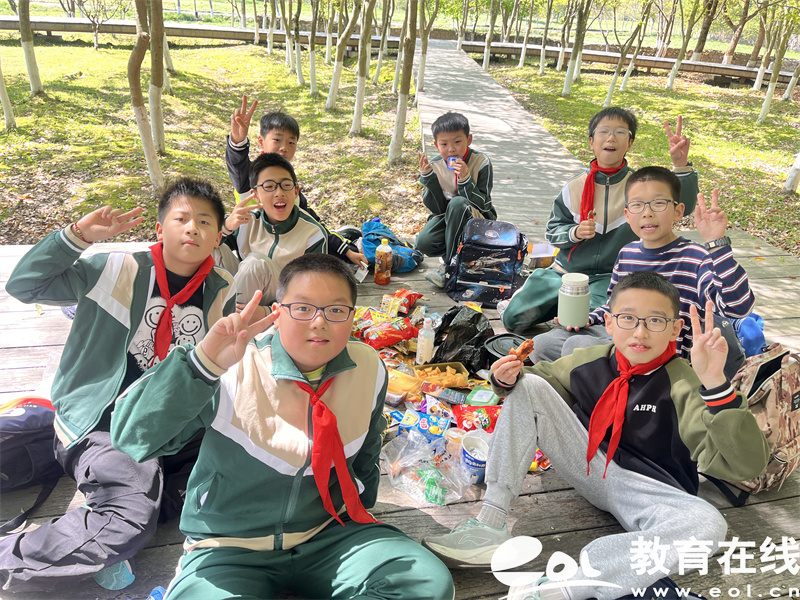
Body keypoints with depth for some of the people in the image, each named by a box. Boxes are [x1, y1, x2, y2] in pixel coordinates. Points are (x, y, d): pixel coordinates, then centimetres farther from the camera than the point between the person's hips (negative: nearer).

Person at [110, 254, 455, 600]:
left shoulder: (369, 368, -5)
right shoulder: (233, 369, -18)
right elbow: (132, 437, -25)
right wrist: (203, 362, -37)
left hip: (328, 535, 4)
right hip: (230, 545, -3)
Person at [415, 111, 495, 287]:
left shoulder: (481, 162, -15)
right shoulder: (435, 166, -8)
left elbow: (483, 205, -18)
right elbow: (438, 209, -11)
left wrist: (465, 180, -32)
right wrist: (427, 177, -23)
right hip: (448, 218, 3)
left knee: (458, 203, -35)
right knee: (424, 242, -27)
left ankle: (450, 264, -21)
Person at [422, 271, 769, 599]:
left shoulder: (681, 384, -17)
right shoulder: (591, 362, -4)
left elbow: (745, 464, -28)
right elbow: (544, 377, 15)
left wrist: (714, 383, -42)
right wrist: (509, 378, -10)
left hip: (647, 490, -3)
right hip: (587, 465, 4)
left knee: (706, 526, -36)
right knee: (528, 387, -11)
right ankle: (490, 525, -19)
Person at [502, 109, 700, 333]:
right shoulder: (574, 188, 2)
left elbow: (683, 205, -18)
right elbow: (552, 230, 7)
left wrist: (681, 165, -34)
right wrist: (575, 232, -15)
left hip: (608, 278, -2)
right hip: (565, 271, 3)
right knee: (514, 318, -8)